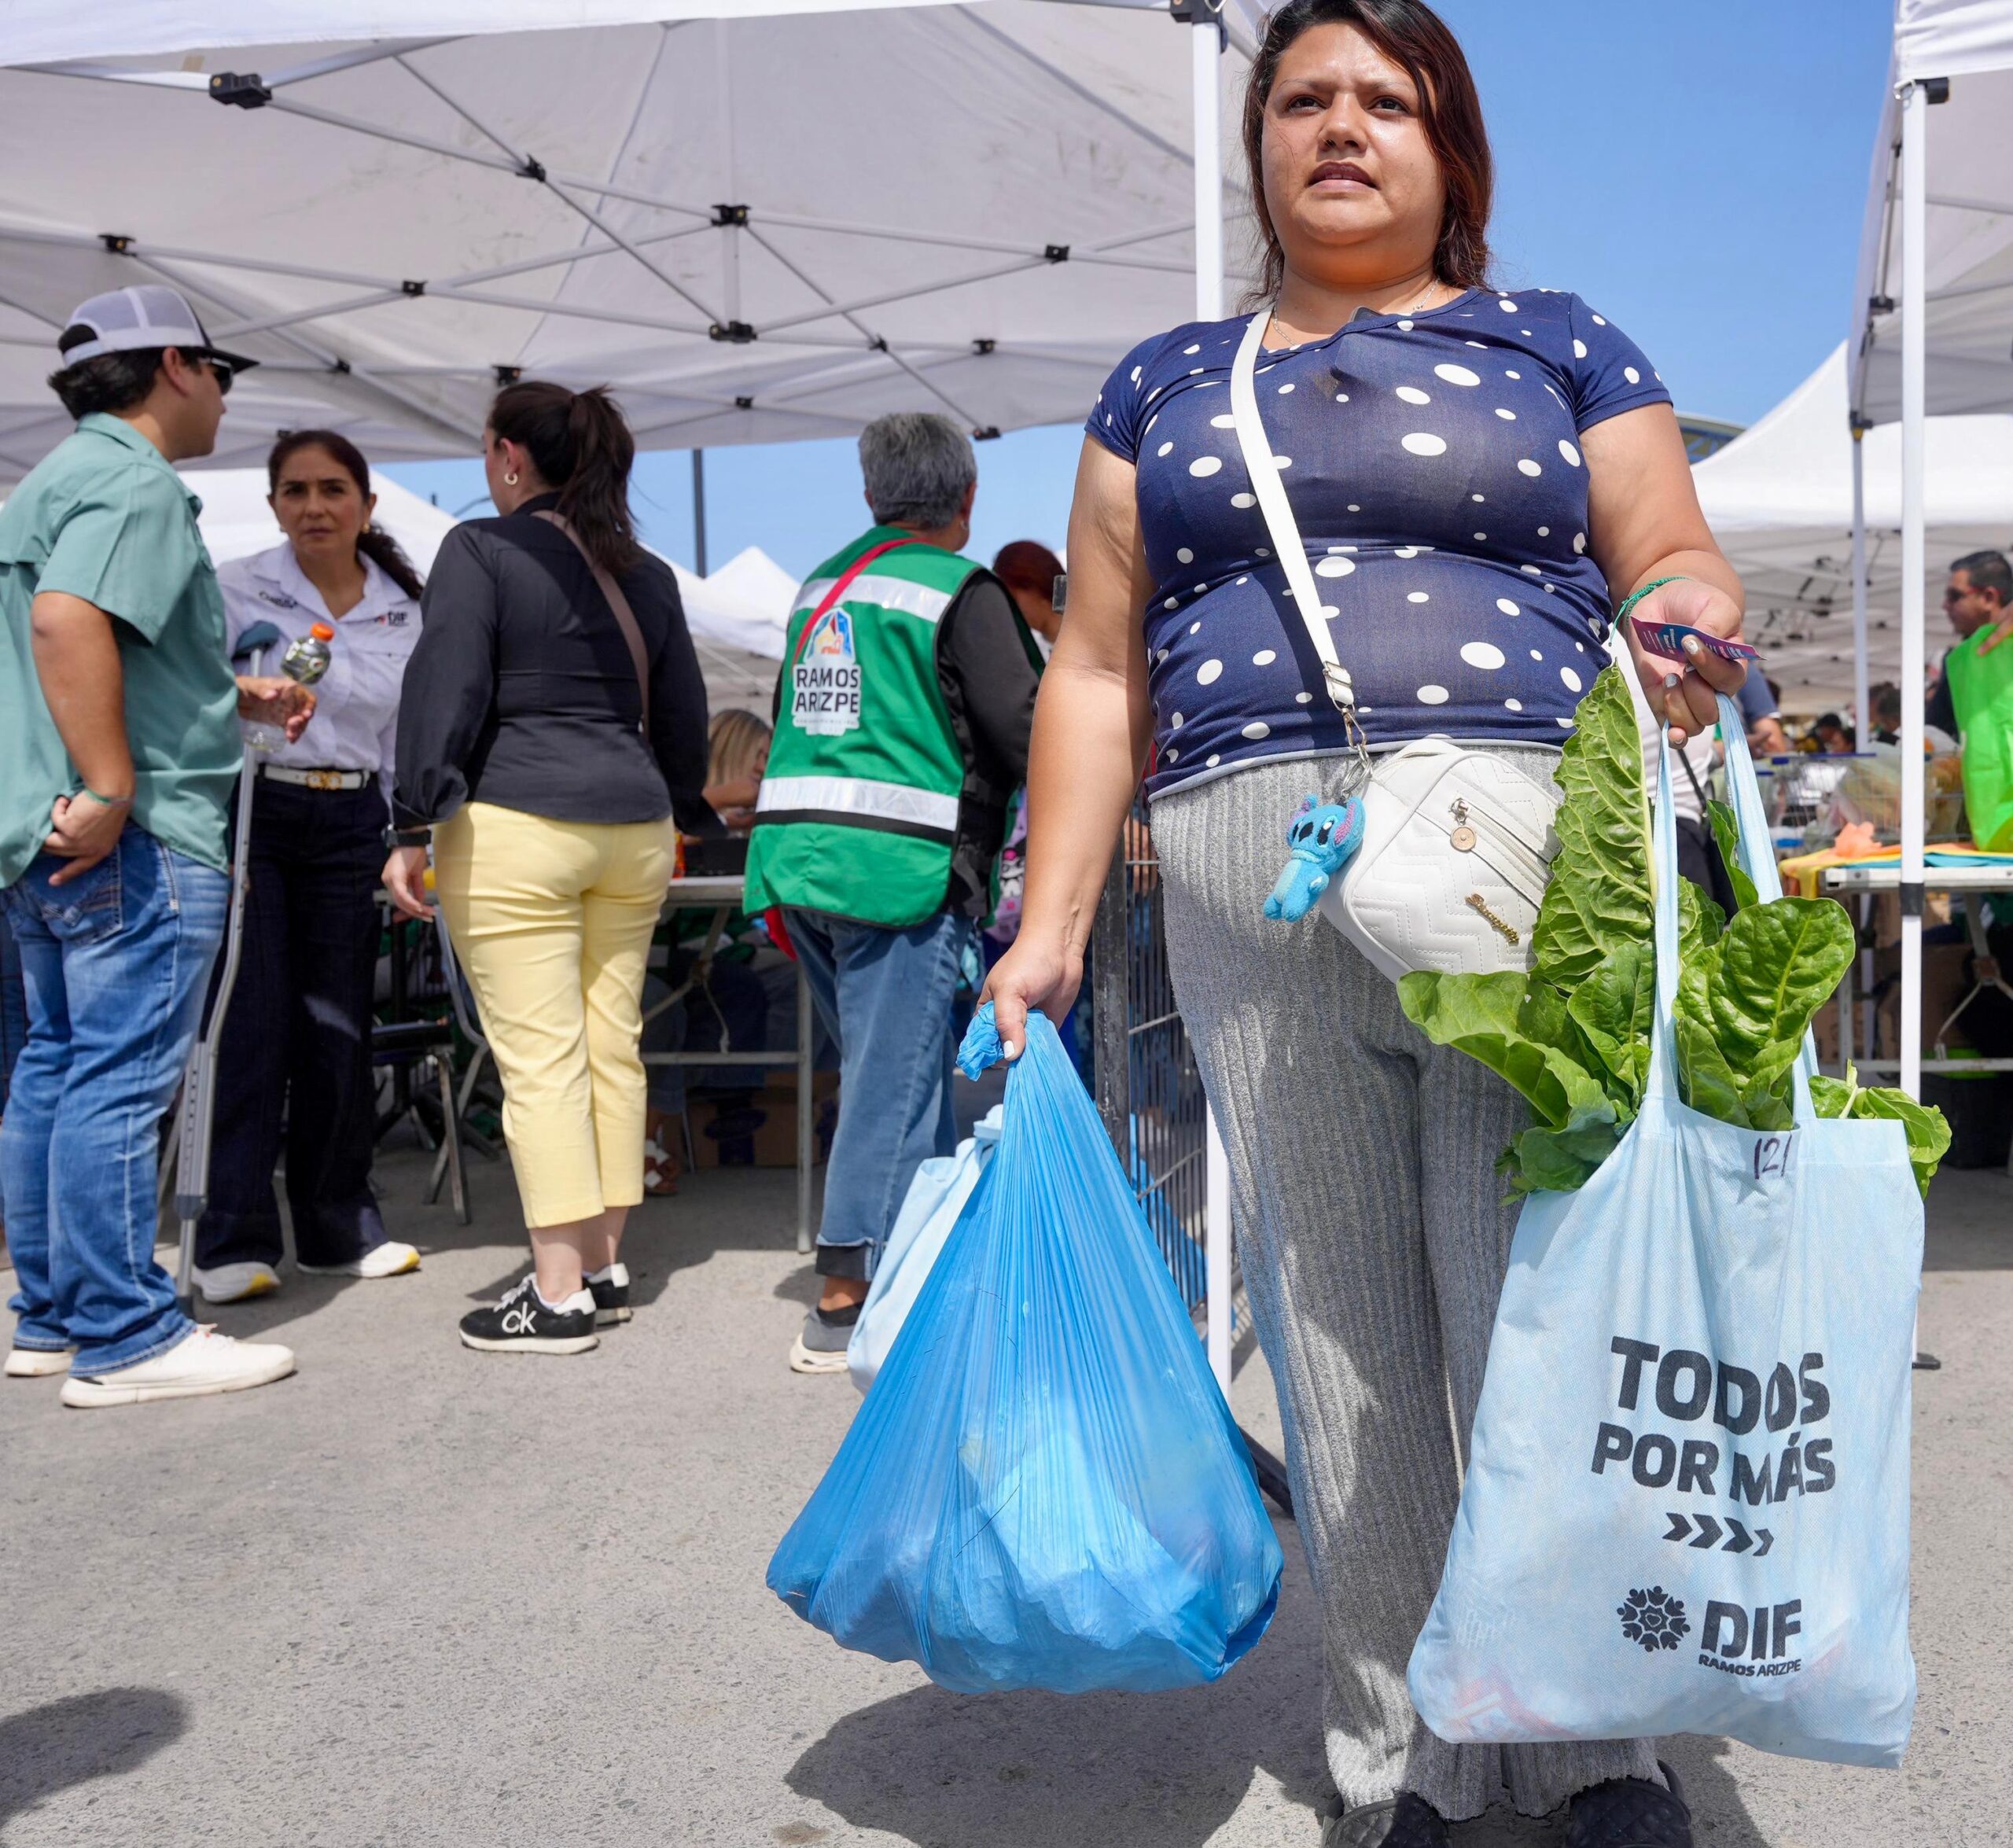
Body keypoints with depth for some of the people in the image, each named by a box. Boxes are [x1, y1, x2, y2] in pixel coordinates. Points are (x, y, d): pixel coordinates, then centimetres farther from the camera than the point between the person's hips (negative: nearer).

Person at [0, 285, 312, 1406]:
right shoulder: (136, 482, -10)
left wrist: (237, 699, 27)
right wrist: (113, 791, -27)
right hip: (135, 844, -10)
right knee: (121, 1081, -7)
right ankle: (128, 1339, -1)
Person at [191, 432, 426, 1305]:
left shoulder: (403, 611, 9)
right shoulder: (234, 590, -2)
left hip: (350, 824, 3)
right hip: (249, 812, -3)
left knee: (339, 1026, 7)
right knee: (253, 1026, -6)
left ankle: (339, 1227, 18)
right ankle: (233, 1240, 2)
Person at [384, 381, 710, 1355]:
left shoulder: (480, 550, -3)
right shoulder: (646, 572, 14)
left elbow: (444, 691, -10)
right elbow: (682, 711, 19)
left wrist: (415, 827, -10)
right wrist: (678, 812, 29)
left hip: (514, 831, -6)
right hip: (632, 830, 6)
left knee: (539, 1058, -5)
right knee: (612, 1048, 10)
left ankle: (559, 1293, -2)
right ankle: (605, 1266, 18)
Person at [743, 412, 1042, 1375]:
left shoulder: (822, 585, 18)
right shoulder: (960, 590, -5)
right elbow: (1023, 728, -11)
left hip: (794, 854, 8)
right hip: (900, 864, -8)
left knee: (890, 1067, 17)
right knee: (893, 1079, -2)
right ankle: (843, 1304, 1)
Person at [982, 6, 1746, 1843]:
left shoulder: (1559, 344, 16)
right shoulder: (1166, 381, 19)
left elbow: (1678, 564, 9)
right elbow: (1098, 669, 14)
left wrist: (1693, 616, -16)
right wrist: (1051, 921, 5)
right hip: (1256, 905, 2)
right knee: (1340, 1329, 3)